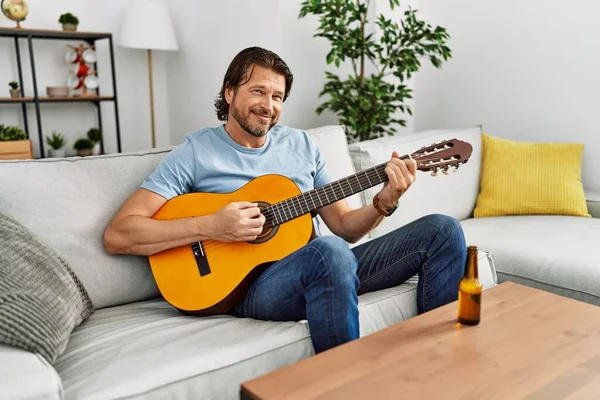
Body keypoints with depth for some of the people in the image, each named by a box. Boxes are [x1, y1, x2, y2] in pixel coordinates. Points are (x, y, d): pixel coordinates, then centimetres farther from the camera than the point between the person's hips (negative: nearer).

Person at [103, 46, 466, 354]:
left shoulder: (302, 144, 14)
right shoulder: (196, 152, -1)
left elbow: (344, 226, 14)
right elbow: (117, 236, -8)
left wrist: (385, 202, -7)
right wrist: (210, 227, -20)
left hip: (321, 268, 6)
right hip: (249, 283, -5)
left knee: (443, 231, -4)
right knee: (329, 251, -39)